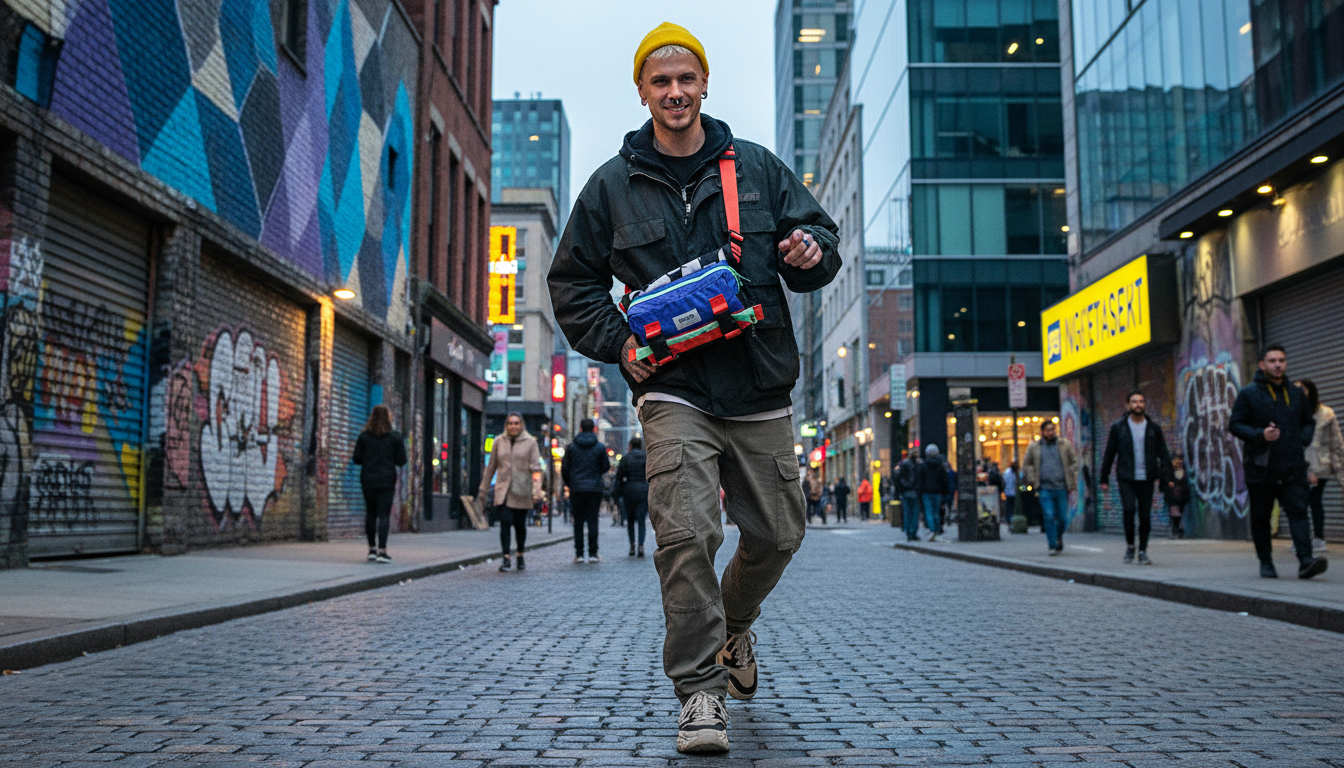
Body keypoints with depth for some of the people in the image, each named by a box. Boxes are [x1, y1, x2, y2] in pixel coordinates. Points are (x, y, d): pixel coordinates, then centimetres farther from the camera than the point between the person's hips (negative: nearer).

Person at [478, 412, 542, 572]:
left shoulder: (530, 442, 1)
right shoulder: (499, 441, 7)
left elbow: (536, 468, -4)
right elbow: (491, 467, 14)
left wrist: (536, 490, -17)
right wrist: (483, 490, 14)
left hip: (521, 492, -1)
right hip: (502, 491, 1)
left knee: (520, 525, 6)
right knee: (505, 523, -11)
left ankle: (520, 556, 25)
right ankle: (506, 558, -8)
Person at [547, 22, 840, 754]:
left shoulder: (757, 167, 9)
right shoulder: (612, 186, 7)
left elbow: (819, 236, 14)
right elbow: (572, 284, 12)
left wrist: (811, 253, -11)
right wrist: (618, 342, -4)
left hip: (760, 388, 2)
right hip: (673, 388, -2)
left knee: (778, 533, 9)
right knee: (686, 534, -15)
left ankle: (732, 625, 39)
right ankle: (699, 691, -2)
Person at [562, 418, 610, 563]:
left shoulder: (572, 447, 1)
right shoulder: (600, 447, -1)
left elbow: (564, 469, 3)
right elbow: (606, 467, 5)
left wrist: (569, 483, 18)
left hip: (576, 488, 0)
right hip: (595, 488, 0)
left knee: (578, 522, 6)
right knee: (593, 521, 3)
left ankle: (579, 554, 4)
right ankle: (593, 553, 1)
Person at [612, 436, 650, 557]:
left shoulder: (625, 458, 0)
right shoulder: (647, 457, 5)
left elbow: (620, 475, -2)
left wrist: (616, 491, 8)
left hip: (629, 491, -1)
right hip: (644, 491, 1)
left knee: (630, 519, 13)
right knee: (641, 520, 0)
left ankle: (632, 545, 6)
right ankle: (641, 546, -15)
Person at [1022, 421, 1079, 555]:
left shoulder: (1065, 445, 9)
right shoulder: (1034, 447, 8)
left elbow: (1074, 463, 12)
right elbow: (1026, 465, 15)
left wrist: (1072, 483, 4)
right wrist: (1033, 482, 5)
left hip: (1062, 488, 1)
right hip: (1045, 489, -1)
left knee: (1063, 518, 2)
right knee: (1049, 517, -10)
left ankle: (1058, 537, 31)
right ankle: (1053, 546, -3)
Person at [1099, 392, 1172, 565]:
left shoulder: (1154, 429, 9)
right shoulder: (1118, 428, 6)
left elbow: (1163, 455, 8)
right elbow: (1109, 454, 7)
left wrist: (1166, 477, -3)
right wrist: (1104, 479, 4)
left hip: (1147, 479, 2)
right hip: (1127, 479, -2)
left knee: (1145, 515, 1)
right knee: (1129, 508, -18)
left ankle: (1143, 551, 13)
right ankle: (1129, 545, 1)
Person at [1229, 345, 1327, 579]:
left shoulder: (1297, 394, 14)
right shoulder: (1248, 393, 1)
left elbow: (1309, 422, 25)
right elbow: (1235, 425, -1)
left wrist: (1303, 440, 5)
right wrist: (1260, 434, -17)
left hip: (1293, 466, 2)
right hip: (1260, 467, -2)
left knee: (1298, 511, -11)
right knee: (1261, 517, 5)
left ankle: (1305, 560, -19)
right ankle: (1266, 562, 16)